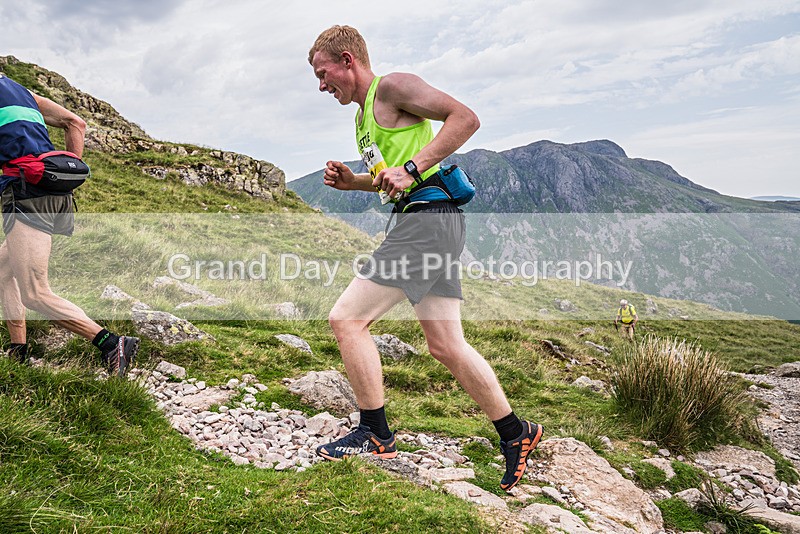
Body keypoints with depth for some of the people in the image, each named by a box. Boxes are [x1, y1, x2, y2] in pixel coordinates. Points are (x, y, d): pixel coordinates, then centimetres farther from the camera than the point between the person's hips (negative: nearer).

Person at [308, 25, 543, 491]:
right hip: (430, 224, 10)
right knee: (447, 346, 10)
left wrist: (411, 168, -20)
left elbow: (466, 118, -13)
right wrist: (353, 182, 14)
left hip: (430, 220, -10)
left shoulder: (393, 86, -4)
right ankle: (516, 433, 20)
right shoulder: (364, 116, 24)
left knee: (347, 318, -6)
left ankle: (375, 434, 5)